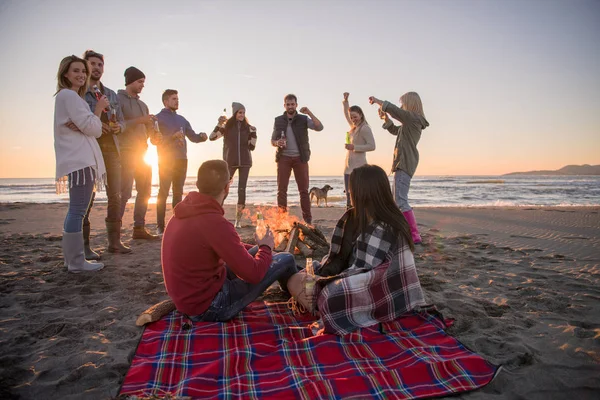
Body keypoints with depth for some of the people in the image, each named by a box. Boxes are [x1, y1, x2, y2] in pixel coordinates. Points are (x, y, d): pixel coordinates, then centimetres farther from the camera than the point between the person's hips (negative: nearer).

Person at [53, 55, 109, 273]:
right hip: (81, 160, -11)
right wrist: (99, 108, 2)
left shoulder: (67, 96, 25)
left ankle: (71, 259, 17)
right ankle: (77, 262, -7)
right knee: (78, 210, -10)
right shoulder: (69, 95, -7)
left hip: (78, 159, 11)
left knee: (75, 210, 12)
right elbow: (93, 128, -13)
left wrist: (78, 125, 0)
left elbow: (83, 126, 20)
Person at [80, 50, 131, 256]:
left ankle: (114, 241, 12)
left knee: (115, 195, 4)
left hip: (111, 148, 5)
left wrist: (118, 127, -4)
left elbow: (122, 121, 18)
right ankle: (84, 245, 1)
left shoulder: (112, 95, 20)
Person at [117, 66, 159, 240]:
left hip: (142, 152, 8)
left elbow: (148, 128, 18)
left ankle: (139, 228, 14)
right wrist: (138, 121, -20)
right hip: (126, 152, -8)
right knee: (124, 192, -11)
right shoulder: (118, 99, -3)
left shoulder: (142, 104, 20)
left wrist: (154, 134, -2)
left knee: (145, 190, 7)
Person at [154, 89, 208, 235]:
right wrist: (173, 136, -20)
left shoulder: (181, 119, 17)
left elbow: (193, 136, 15)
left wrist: (201, 136, -7)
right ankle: (160, 226, -4)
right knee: (163, 192, -7)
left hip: (182, 160, 6)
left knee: (178, 192, 8)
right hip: (166, 161, -5)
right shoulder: (158, 118, 0)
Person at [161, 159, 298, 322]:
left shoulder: (186, 211, 1)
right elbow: (254, 274, -22)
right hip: (209, 307, -9)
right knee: (285, 260, -3)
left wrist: (258, 248, 11)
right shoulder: (215, 223, -29)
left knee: (254, 251, 18)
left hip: (188, 296, 9)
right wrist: (266, 248, -2)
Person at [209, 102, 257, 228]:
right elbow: (212, 137, -8)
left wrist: (253, 134, -7)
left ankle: (238, 220, 5)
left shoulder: (248, 128, 6)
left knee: (242, 190, -2)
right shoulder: (226, 126, 2)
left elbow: (251, 146, 5)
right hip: (229, 162, -1)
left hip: (245, 162, 1)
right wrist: (219, 124, -19)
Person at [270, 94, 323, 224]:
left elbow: (319, 128, -12)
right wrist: (277, 143, -11)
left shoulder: (303, 119, 3)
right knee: (282, 189, 0)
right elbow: (272, 140, 12)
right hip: (284, 157, 1)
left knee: (304, 190, 0)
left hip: (300, 158, -1)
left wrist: (309, 113, -17)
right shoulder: (278, 120, 8)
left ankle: (307, 219, 4)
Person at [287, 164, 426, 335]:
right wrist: (317, 278, -13)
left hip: (378, 294, -8)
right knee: (296, 281, -1)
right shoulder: (356, 217, 3)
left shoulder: (382, 229, -24)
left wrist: (322, 282, -20)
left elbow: (361, 272, -25)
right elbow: (339, 256, 2)